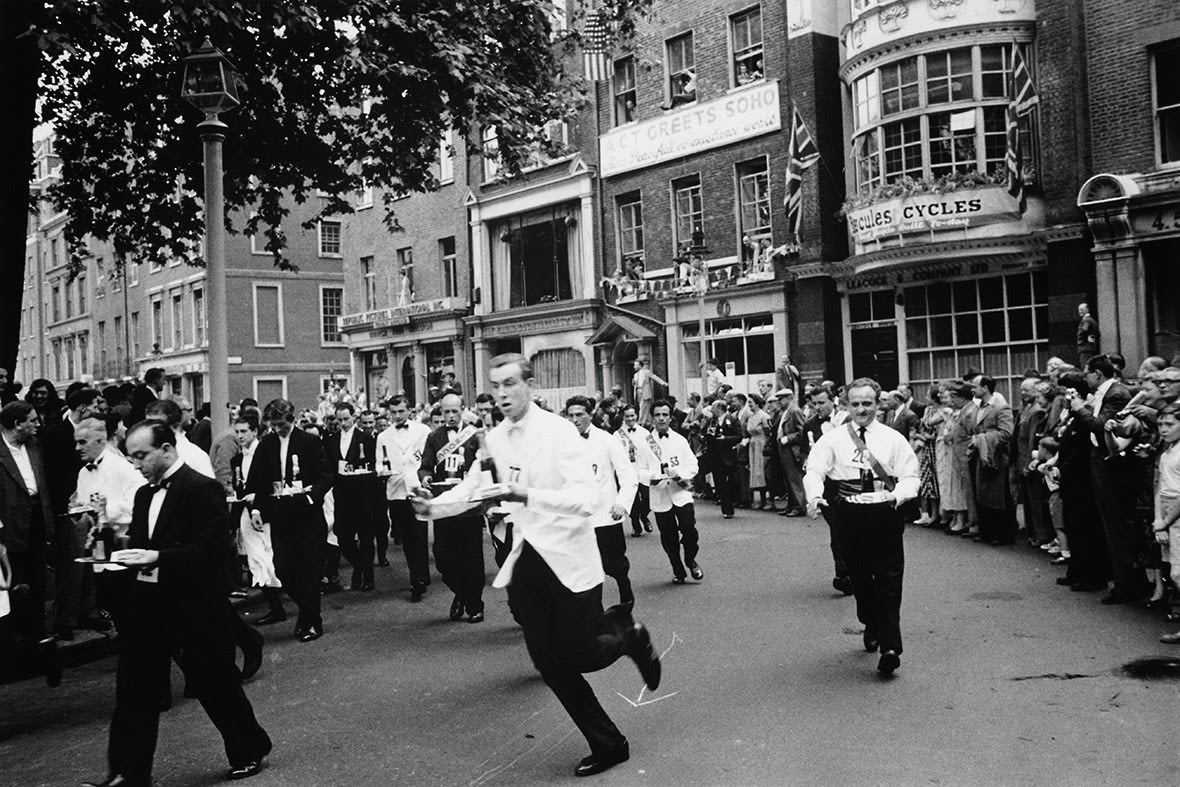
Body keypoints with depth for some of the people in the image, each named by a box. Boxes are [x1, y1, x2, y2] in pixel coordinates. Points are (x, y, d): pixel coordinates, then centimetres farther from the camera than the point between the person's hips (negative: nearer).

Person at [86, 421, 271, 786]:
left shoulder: (203, 489, -13)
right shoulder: (144, 495, 13)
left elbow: (211, 548, -20)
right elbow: (140, 542, 20)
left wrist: (157, 557, -26)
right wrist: (124, 556, -1)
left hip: (193, 608, -7)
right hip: (145, 605, 7)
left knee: (216, 685, 7)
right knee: (134, 693, 8)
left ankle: (249, 752, 27)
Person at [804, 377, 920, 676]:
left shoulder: (894, 439, 8)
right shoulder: (833, 439, 7)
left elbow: (910, 476, 3)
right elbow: (815, 470, -3)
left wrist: (898, 495, -18)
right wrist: (815, 495, -24)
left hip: (885, 515, -1)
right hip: (849, 515, 1)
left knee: (889, 579, -6)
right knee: (859, 576, 12)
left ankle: (890, 646, -5)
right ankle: (871, 628, 35)